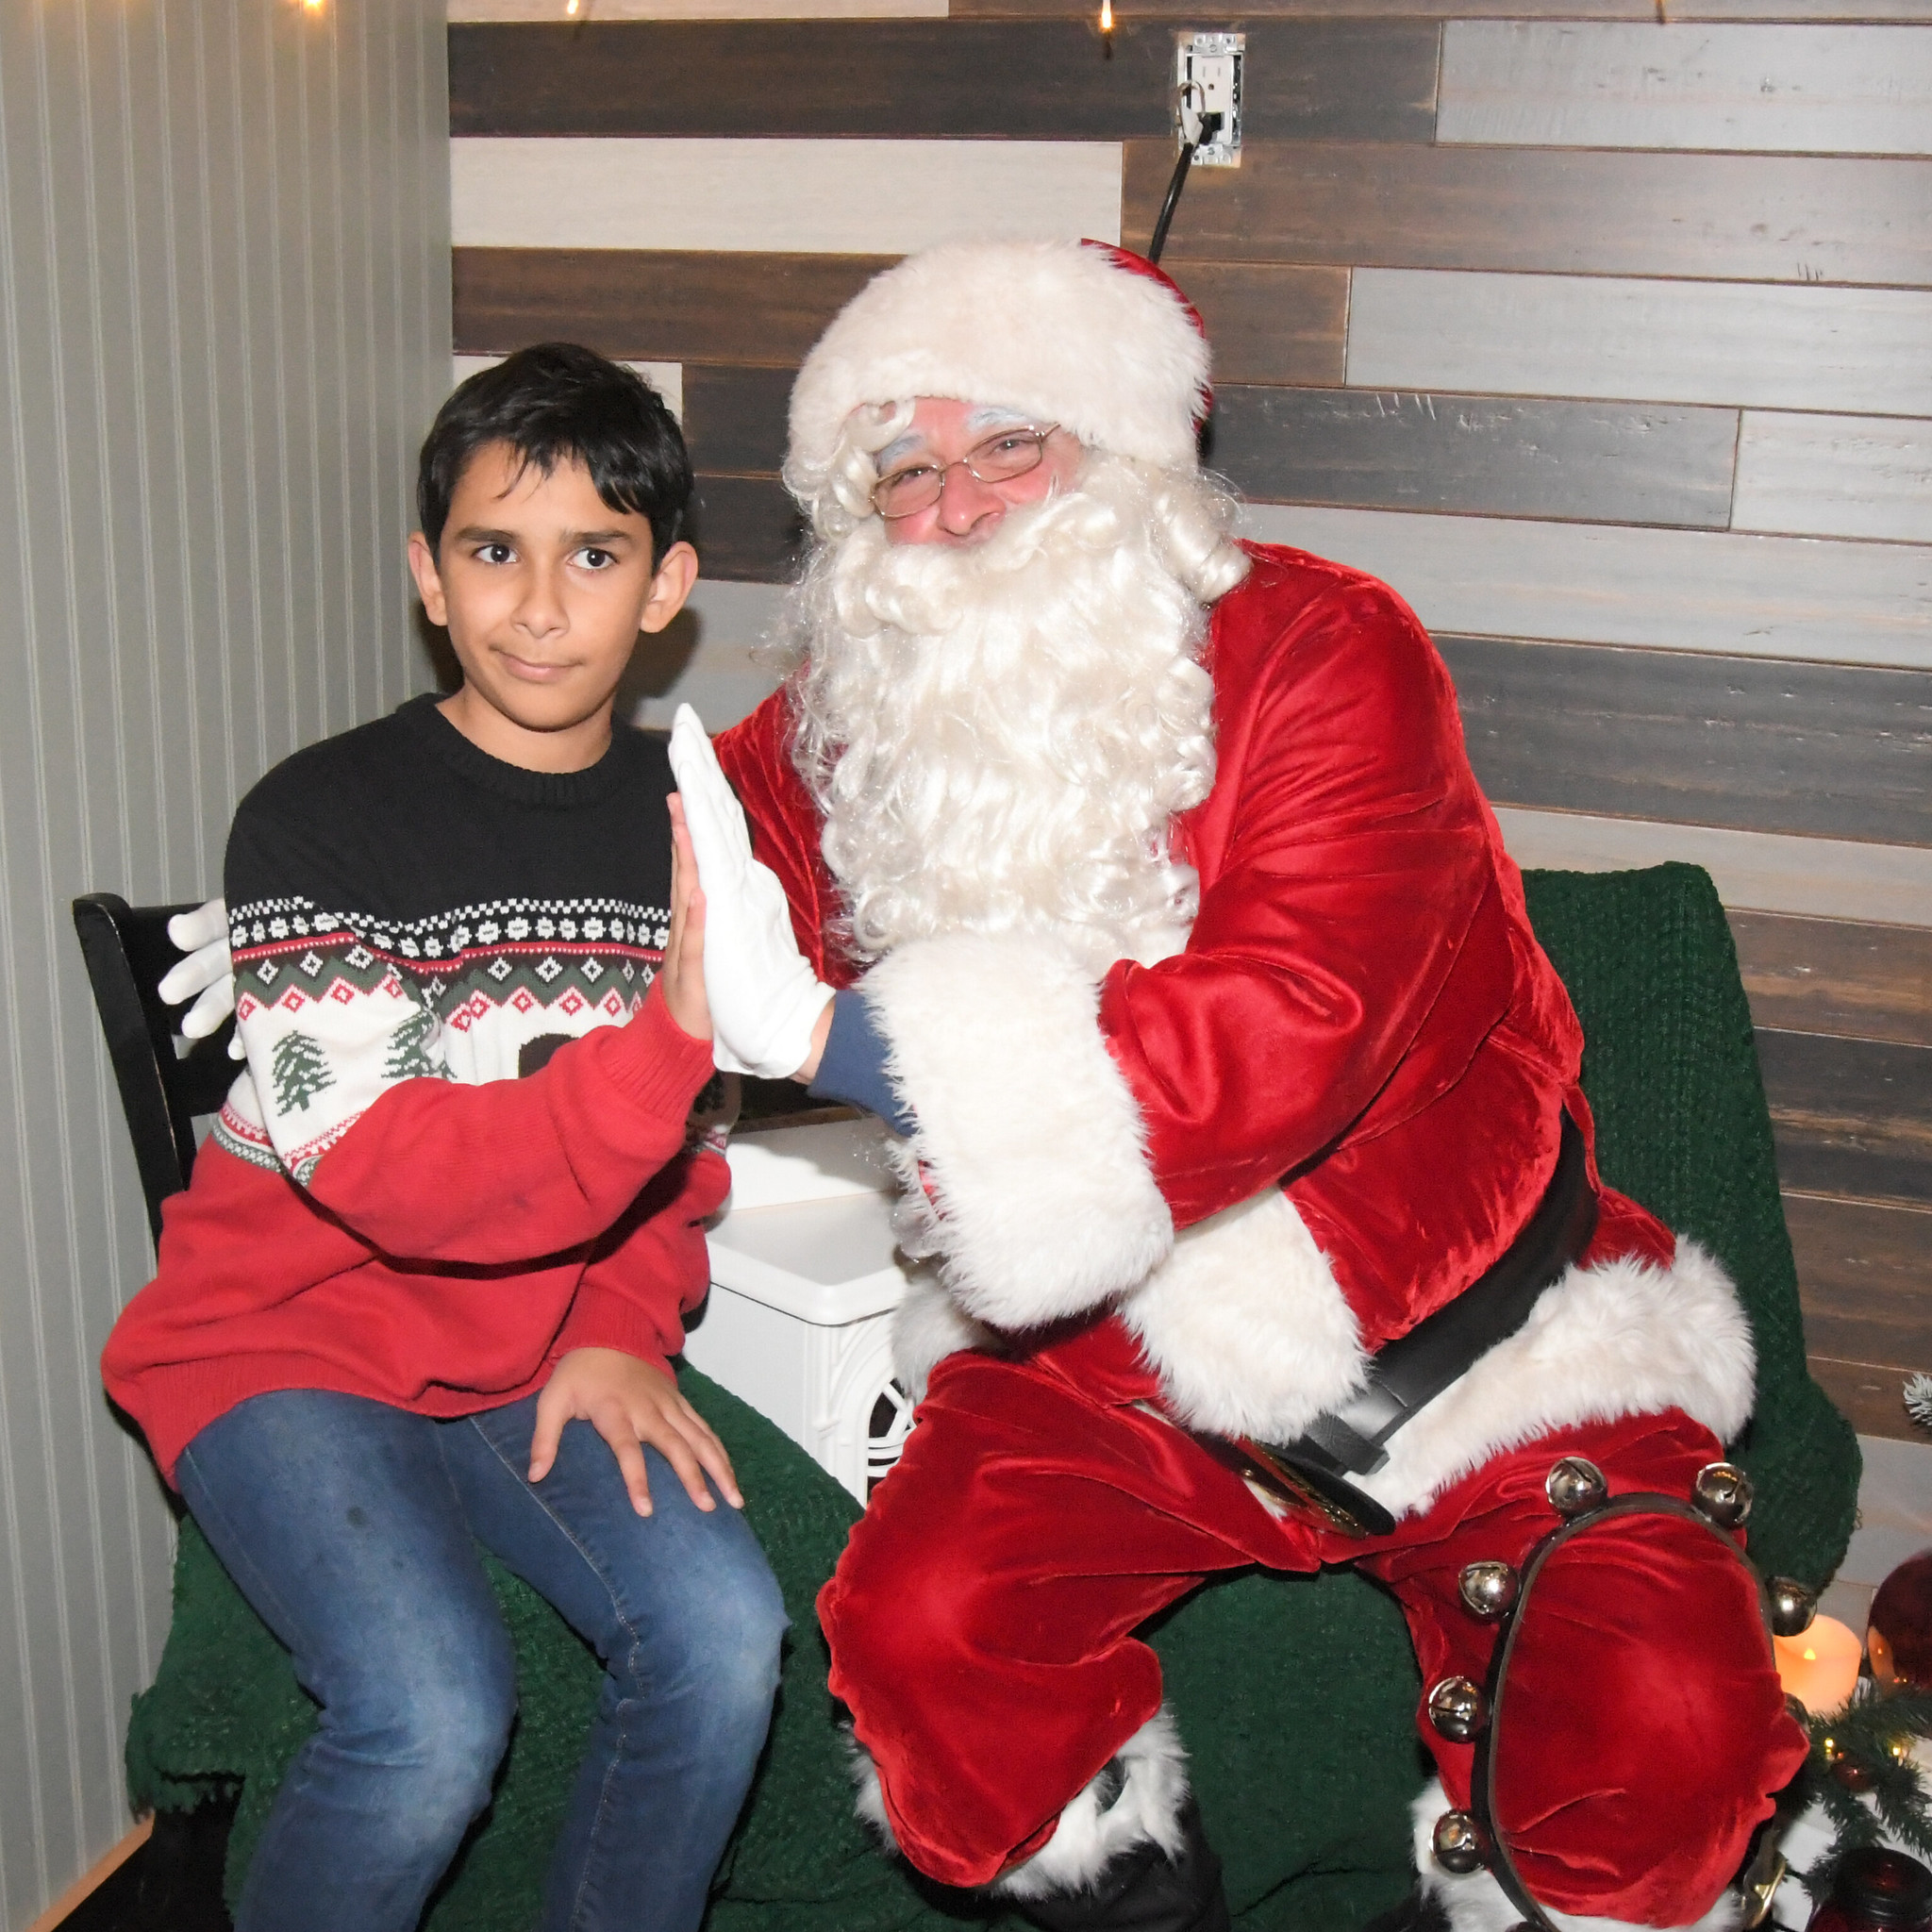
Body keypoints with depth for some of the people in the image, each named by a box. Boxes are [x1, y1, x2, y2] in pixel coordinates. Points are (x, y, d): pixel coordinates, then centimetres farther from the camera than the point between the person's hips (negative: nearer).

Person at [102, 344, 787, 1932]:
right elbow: (390, 1170, -25)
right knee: (435, 1711, -25)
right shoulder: (321, 819, -15)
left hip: (539, 1353, 4)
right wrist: (667, 1047, -38)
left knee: (723, 1631, -18)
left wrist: (621, 1329, -4)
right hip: (289, 1341, -4)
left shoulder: (684, 821, 1)